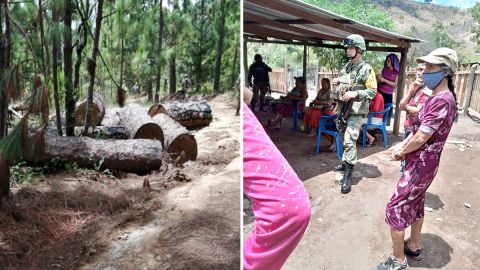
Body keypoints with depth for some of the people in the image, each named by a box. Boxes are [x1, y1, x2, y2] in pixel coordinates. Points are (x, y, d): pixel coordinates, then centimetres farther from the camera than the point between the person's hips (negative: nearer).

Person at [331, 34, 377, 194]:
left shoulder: (366, 69, -9)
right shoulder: (345, 68, 13)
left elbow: (372, 91, -13)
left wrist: (355, 93, -25)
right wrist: (336, 83, 2)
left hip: (356, 111, -7)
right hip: (342, 109, 8)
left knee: (349, 141, -14)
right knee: (344, 139, 18)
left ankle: (348, 176, -12)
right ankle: (345, 164, 35)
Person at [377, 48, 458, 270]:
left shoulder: (441, 100, -25)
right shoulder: (439, 98, 8)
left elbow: (421, 138, -25)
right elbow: (418, 129, 13)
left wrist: (400, 152, -8)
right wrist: (402, 145, 0)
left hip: (419, 166, -10)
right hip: (423, 163, 10)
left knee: (395, 210, -3)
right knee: (415, 205, 23)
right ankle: (414, 247, 41)